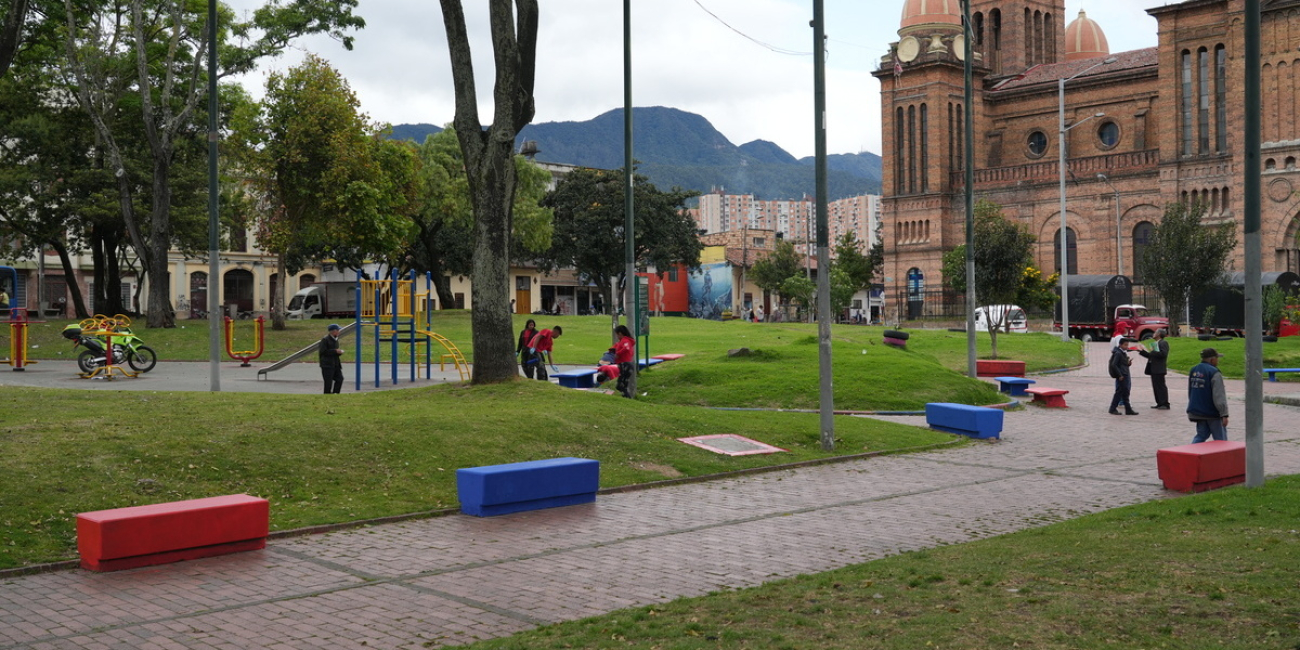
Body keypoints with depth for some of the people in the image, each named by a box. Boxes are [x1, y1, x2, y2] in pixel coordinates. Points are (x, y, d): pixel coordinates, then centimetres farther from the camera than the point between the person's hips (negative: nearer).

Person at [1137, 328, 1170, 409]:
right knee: (1155, 386, 10)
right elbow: (1150, 356, 23)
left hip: (1159, 369, -9)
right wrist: (1142, 351, 15)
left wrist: (1153, 352, -16)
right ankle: (1160, 403, 14)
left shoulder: (1163, 343, -8)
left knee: (1160, 386, -7)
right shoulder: (1155, 343, 20)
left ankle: (1165, 404, -4)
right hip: (1154, 369, 9)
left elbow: (1163, 354, -22)